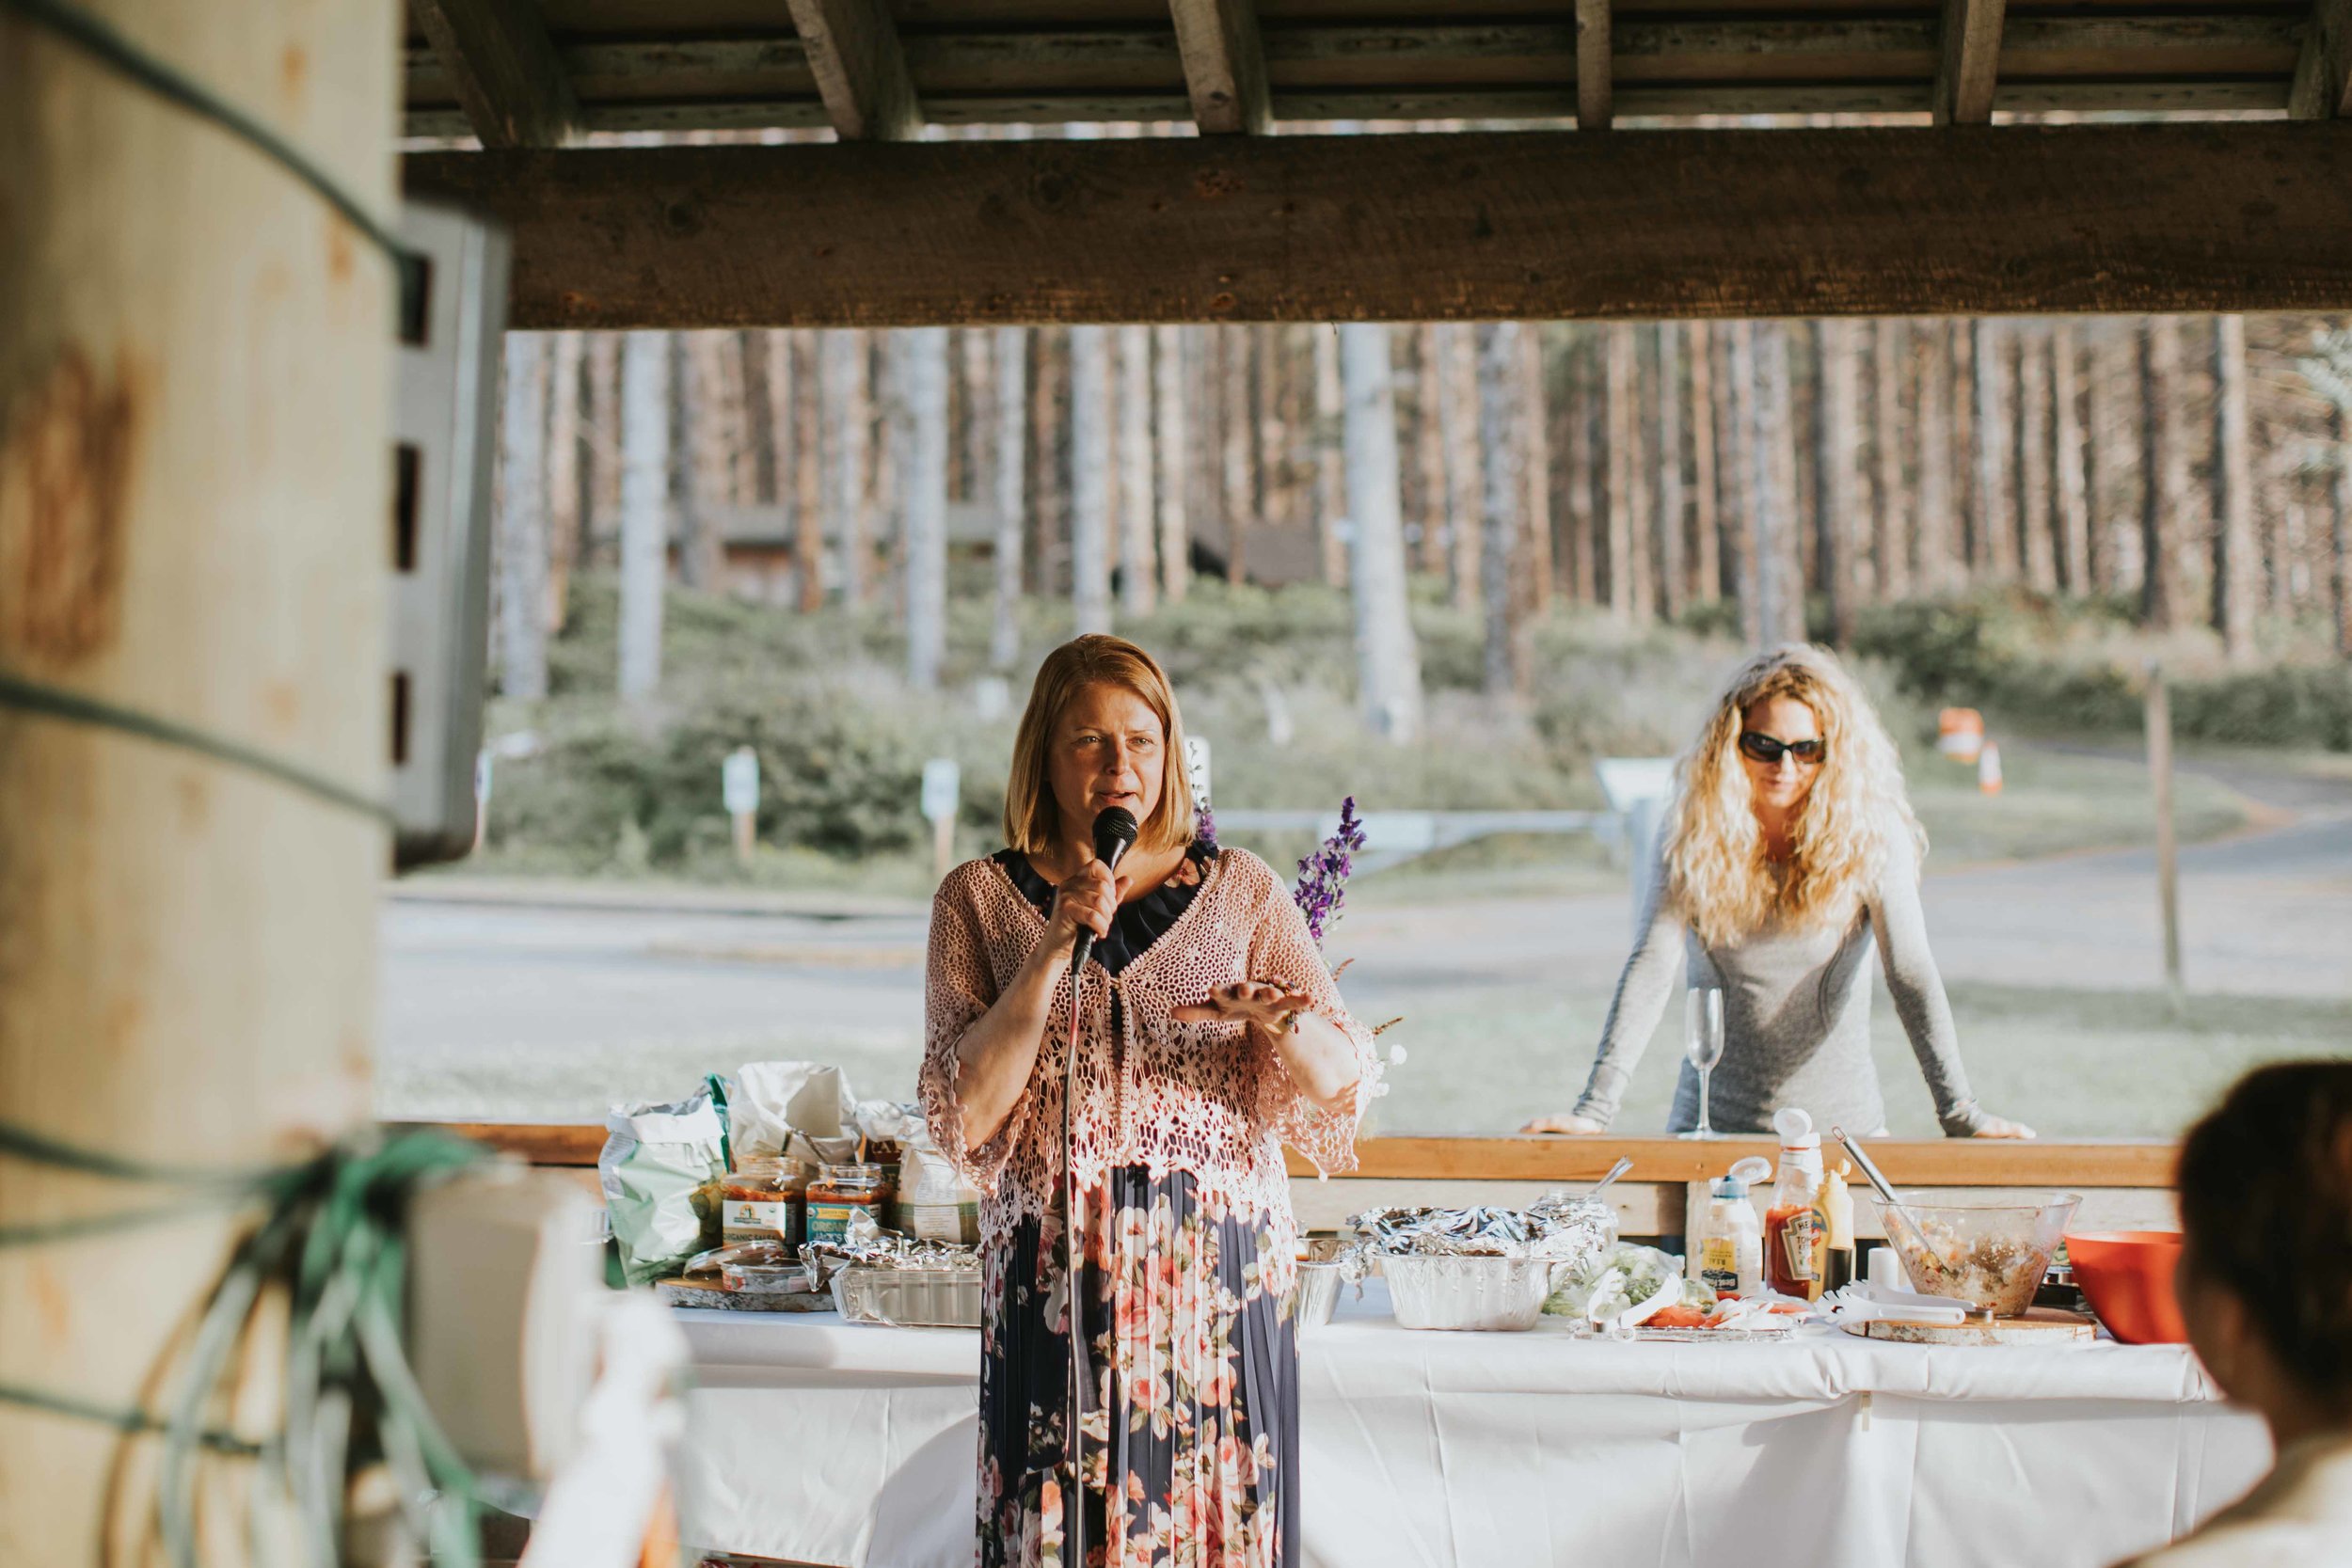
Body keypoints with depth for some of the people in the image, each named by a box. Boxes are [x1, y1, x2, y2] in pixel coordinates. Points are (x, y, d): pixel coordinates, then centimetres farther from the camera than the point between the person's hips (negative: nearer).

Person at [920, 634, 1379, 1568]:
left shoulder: (1242, 890, 7)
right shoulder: (980, 898, 5)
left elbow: (1340, 1082, 0)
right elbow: (966, 1112, -5)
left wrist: (1281, 1021, -22)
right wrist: (1057, 950, -13)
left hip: (1221, 1274, 1)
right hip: (1055, 1276, -1)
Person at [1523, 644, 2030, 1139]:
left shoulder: (1871, 837, -5)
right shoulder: (1692, 836, -2)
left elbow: (1911, 973, -11)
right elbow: (1651, 968, -10)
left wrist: (1959, 1113, -20)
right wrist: (1594, 1110, -19)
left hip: (1841, 1120, -1)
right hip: (1713, 1120, 1)